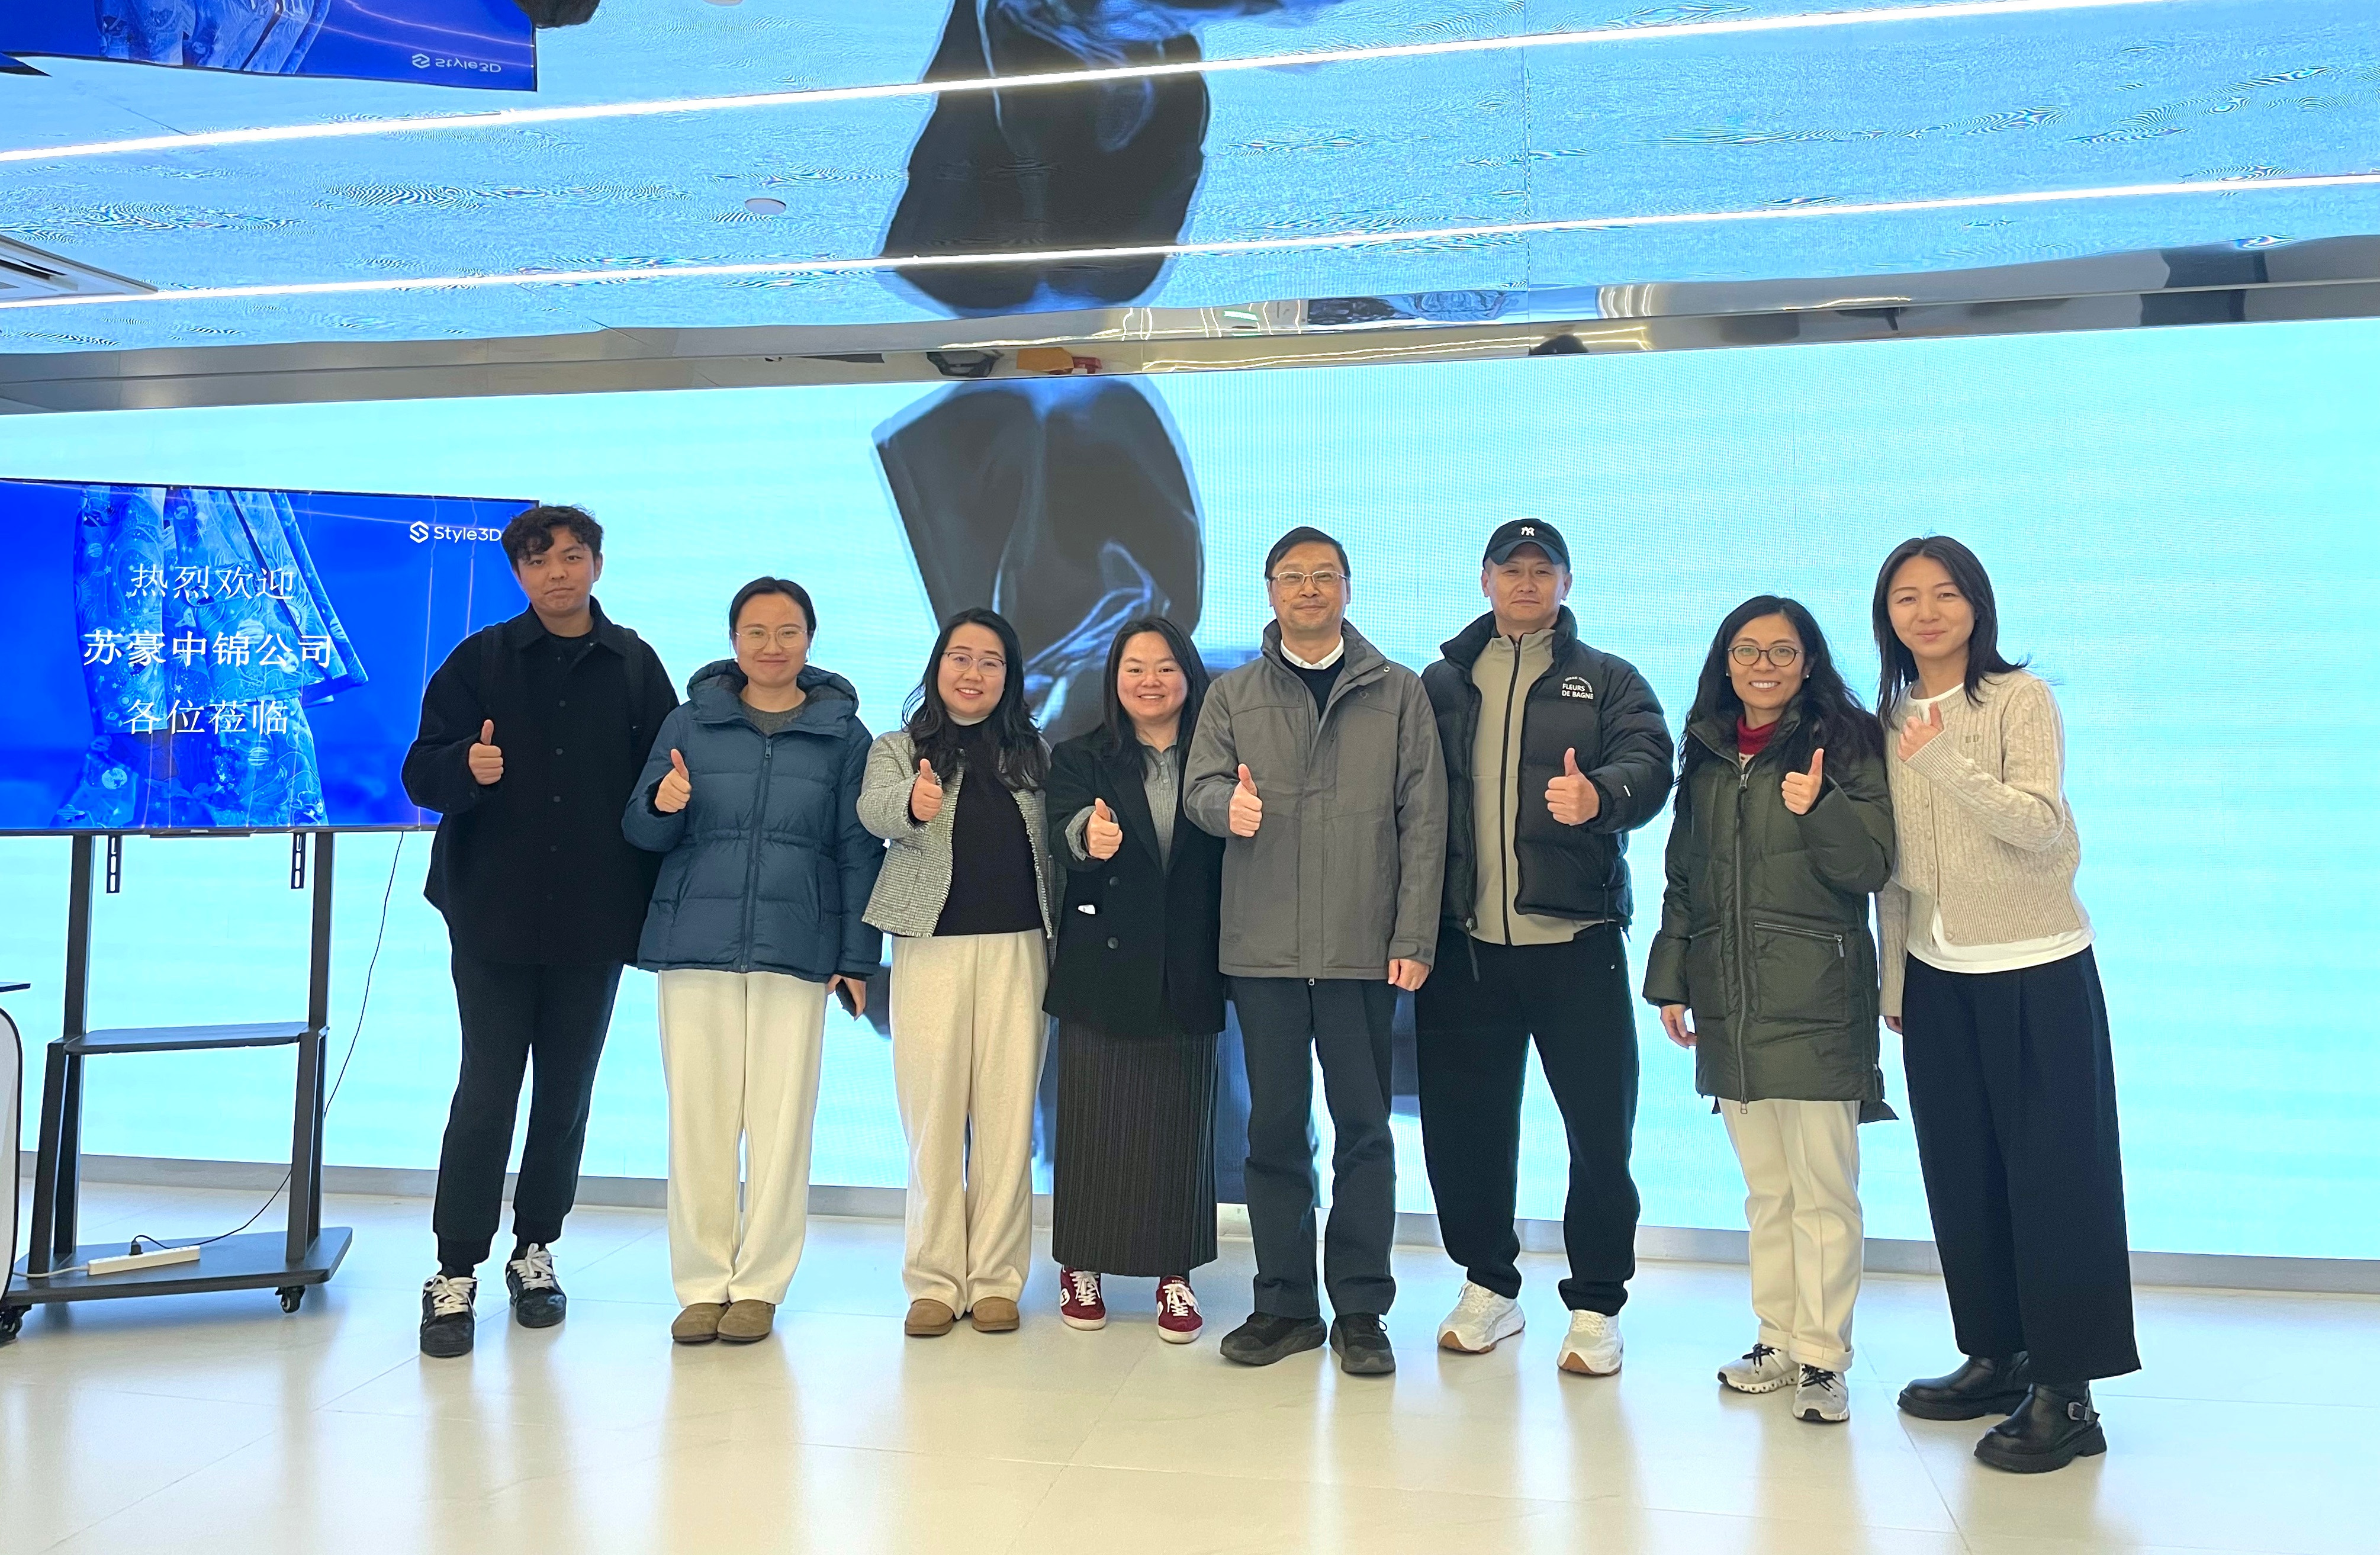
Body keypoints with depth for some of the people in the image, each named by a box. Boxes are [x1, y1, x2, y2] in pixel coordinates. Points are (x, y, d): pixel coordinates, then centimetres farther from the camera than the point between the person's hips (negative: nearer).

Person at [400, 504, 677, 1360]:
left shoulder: (636, 667, 6)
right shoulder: (479, 661, 3)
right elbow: (422, 774, 1)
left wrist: (655, 901, -3)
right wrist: (468, 767, -22)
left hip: (593, 922, 1)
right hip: (494, 917, -1)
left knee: (566, 1096, 10)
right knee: (486, 1092, -2)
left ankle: (535, 1249, 25)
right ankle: (455, 1273, 8)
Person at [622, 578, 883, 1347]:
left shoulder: (843, 734, 5)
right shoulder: (691, 722, 7)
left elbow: (859, 852, 5)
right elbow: (641, 831, 9)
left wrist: (857, 958, 0)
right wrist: (663, 805, -15)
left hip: (796, 950, -1)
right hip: (696, 944, 1)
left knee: (781, 1119, 1)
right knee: (697, 1116, 3)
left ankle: (759, 1284, 14)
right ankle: (702, 1283, 16)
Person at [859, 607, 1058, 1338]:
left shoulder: (1034, 754, 13)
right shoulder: (899, 748, 7)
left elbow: (1052, 851, 13)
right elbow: (873, 809, -15)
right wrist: (913, 803, -38)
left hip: (1017, 947, 1)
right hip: (930, 947, -1)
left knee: (1007, 1113, 1)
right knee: (934, 1113, 0)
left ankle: (995, 1279, 11)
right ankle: (933, 1281, 10)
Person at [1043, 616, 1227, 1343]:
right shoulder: (1080, 759, 4)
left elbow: (1230, 862, 2)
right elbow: (1065, 827, -16)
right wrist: (1089, 836, -38)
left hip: (1187, 974, 1)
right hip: (1104, 969, 0)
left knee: (1180, 1122, 5)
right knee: (1094, 1117, 5)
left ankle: (1175, 1272, 16)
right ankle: (1081, 1264, 20)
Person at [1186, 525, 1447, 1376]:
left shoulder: (1398, 691, 7)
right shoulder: (1232, 695, 11)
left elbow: (1423, 820, 2)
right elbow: (1201, 787, 3)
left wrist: (1414, 934, -6)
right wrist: (1229, 805, -22)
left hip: (1362, 947, -1)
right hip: (1262, 946, 1)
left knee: (1363, 1127, 4)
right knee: (1274, 1128, 8)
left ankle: (1360, 1309, 16)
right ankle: (1285, 1302, 19)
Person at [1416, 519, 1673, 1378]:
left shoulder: (1608, 680, 8)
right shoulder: (1441, 683, 13)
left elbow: (1650, 766, -8)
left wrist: (1600, 796, -32)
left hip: (1575, 938, -2)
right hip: (1464, 942, 2)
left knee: (1599, 1128, 1)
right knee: (1463, 1123, 9)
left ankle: (1596, 1306, 17)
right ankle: (1488, 1285, 28)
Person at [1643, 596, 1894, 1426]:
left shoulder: (1844, 743, -2)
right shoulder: (1707, 756, 13)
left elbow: (1873, 865, -8)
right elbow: (1683, 878, 17)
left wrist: (1819, 810, -24)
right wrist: (1670, 977, 13)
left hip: (1817, 1005, -5)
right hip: (1730, 1006, 5)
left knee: (1822, 1188, -1)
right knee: (1764, 1186, 14)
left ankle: (1822, 1357, 9)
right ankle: (1778, 1338, 24)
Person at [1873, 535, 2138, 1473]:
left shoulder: (2020, 698, -7)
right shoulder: (1889, 719, 8)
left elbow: (2041, 826, -18)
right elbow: (1891, 868, 11)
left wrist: (1948, 763, -29)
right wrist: (1893, 983, 11)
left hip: (2036, 973, -5)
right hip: (1937, 979, 5)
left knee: (2054, 1173, 0)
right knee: (1961, 1175, 11)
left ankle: (2063, 1388, 8)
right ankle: (1995, 1354, 25)